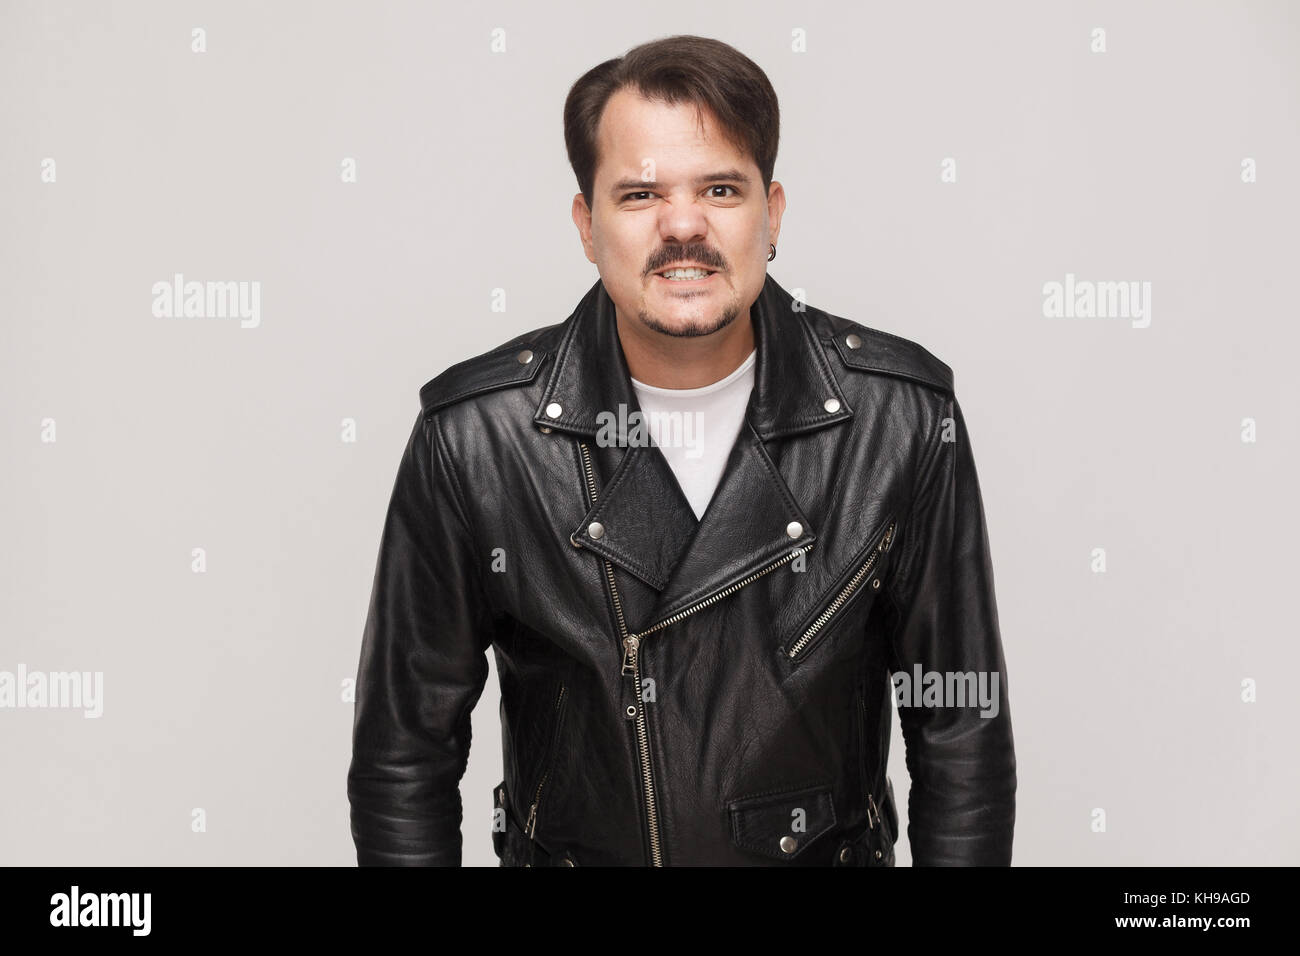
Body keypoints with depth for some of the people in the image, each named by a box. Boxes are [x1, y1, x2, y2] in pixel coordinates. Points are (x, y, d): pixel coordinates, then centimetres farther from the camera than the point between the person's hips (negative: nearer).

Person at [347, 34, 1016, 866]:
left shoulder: (904, 417, -16)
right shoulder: (472, 436, -18)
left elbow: (962, 728, -8)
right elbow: (405, 753, -9)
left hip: (831, 851, 1)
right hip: (564, 851, 0)